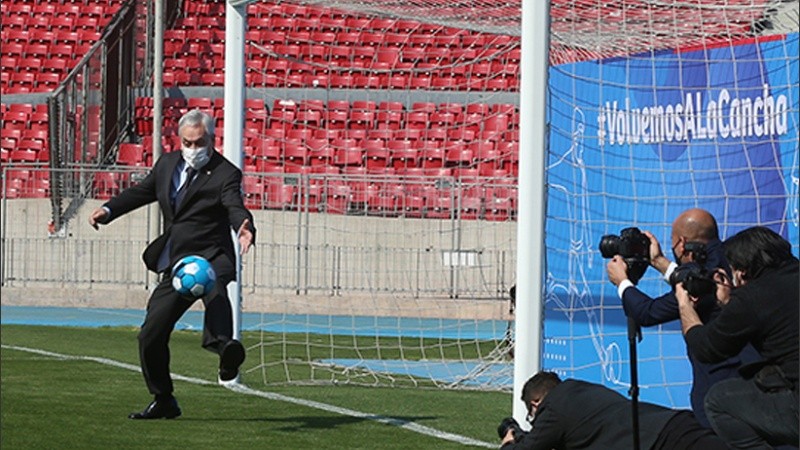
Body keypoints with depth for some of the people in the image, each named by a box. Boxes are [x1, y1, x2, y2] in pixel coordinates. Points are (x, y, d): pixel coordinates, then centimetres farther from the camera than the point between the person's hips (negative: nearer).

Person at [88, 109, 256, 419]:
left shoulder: (225, 174, -7)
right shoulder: (167, 164, 13)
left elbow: (235, 206, -24)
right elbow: (142, 191, 26)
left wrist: (245, 227, -47)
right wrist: (108, 210, 9)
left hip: (210, 257, -7)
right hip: (174, 267, 7)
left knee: (213, 285, -42)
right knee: (150, 337, 6)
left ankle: (223, 344, -69)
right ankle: (164, 401, 24)